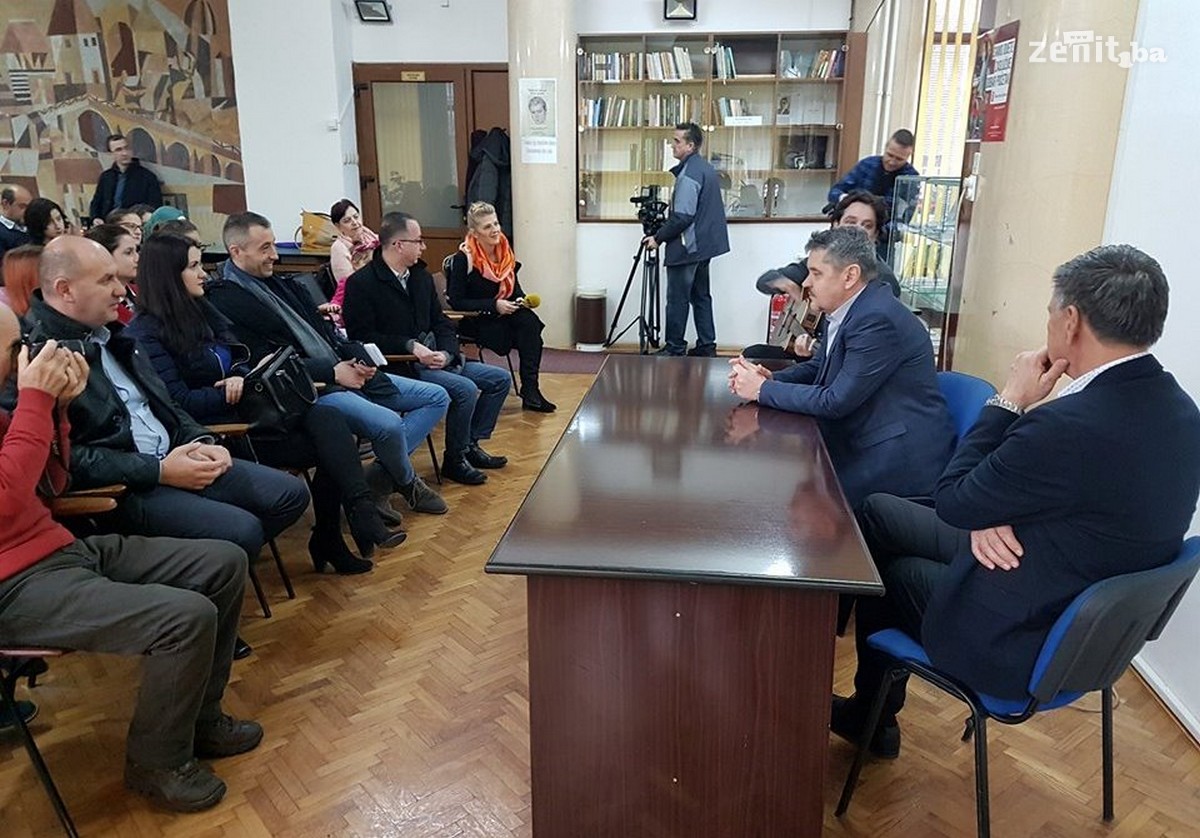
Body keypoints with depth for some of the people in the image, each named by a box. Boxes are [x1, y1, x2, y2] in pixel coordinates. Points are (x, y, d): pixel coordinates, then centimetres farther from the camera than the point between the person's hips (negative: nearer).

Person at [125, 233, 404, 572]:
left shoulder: (201, 310, 14)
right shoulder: (146, 334, -9)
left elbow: (239, 359, 14)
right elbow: (180, 403, -15)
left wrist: (242, 377, -9)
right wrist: (237, 391, -15)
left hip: (242, 409, 7)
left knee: (328, 419, -22)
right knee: (328, 445, -21)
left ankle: (363, 517, -26)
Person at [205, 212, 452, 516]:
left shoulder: (278, 282, 16)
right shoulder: (224, 300, -10)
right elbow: (266, 364, -17)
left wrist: (356, 360, -1)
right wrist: (333, 373, -16)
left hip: (345, 373, 9)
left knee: (438, 397, 4)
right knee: (389, 424, -32)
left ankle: (383, 475, -2)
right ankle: (407, 482, 2)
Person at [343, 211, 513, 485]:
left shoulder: (421, 276, 14)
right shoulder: (361, 283, -8)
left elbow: (441, 323, 14)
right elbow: (362, 336, -14)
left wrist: (447, 353, -7)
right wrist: (411, 346, -21)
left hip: (434, 358, 8)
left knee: (500, 379, 3)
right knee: (465, 389, -28)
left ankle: (471, 444, 12)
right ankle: (454, 460, -8)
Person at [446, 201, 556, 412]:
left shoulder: (505, 253, 6)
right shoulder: (463, 259, -13)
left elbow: (514, 289, 16)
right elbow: (456, 302, -15)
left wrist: (521, 300, -8)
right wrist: (494, 305, -22)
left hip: (504, 315, 6)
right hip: (474, 321, -5)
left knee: (530, 321, -27)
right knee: (526, 326, -27)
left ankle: (531, 390, -27)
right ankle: (529, 392, -17)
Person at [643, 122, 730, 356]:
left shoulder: (689, 174, -19)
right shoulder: (706, 168, 12)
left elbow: (682, 217, -23)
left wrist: (658, 238, -13)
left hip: (687, 247, -10)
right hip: (704, 245, 10)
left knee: (677, 298, -2)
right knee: (701, 296, 14)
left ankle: (675, 348, 5)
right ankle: (706, 346, 17)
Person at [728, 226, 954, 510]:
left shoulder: (877, 319, -22)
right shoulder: (846, 311, 6)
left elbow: (836, 401, -23)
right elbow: (817, 368, 17)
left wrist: (763, 390, -14)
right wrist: (770, 378, -2)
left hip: (899, 461, -8)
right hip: (864, 443, 8)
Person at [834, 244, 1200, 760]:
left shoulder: (1070, 425, -33)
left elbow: (951, 501, -19)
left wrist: (1009, 401, -14)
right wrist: (991, 514, -13)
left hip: (1019, 644, -8)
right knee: (878, 510, 15)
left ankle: (872, 715, 40)